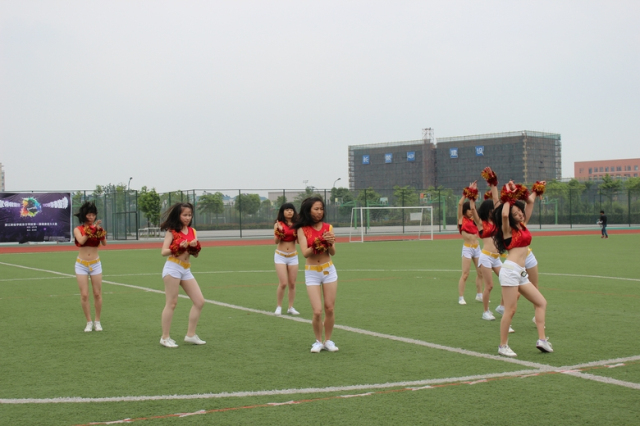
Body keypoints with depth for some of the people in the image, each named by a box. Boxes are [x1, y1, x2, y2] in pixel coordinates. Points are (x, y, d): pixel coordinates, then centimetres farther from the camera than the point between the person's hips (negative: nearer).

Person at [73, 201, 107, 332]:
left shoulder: (97, 228, 1)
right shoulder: (78, 229, -2)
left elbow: (104, 243, -14)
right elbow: (81, 241, -23)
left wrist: (99, 230, -28)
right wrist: (92, 229, -27)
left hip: (95, 264, 1)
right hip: (81, 265, -1)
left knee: (97, 294, 3)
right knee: (84, 295, -2)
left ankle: (97, 321, 15)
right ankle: (89, 322, 9)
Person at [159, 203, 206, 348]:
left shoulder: (192, 232, 13)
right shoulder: (172, 231, -3)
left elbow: (196, 254, 14)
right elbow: (164, 251, -12)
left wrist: (195, 247, -7)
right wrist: (179, 247, -25)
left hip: (186, 270, 7)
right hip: (172, 268, -6)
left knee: (199, 301, 4)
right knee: (171, 303, -4)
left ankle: (190, 335, 12)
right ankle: (165, 337, 4)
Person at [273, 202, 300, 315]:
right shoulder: (279, 224, -4)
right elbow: (276, 241, -10)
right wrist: (279, 231, -26)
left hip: (293, 256, 3)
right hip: (280, 256, -3)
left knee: (292, 284, 5)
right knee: (283, 283, -9)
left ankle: (291, 307, 16)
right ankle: (279, 307, 6)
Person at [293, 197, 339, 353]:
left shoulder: (328, 228, 0)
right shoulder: (302, 230, -6)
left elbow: (333, 252, -6)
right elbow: (305, 253, -15)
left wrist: (329, 243, -26)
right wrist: (320, 243, -28)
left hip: (328, 270, 2)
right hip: (312, 273, -2)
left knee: (329, 308, 4)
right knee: (317, 311, -8)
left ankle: (328, 340, 21)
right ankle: (318, 341, 14)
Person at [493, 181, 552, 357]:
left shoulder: (523, 225, 14)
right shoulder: (508, 229, -5)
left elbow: (530, 202, 23)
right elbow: (504, 214, -26)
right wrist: (508, 198, -16)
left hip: (521, 273, 9)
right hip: (510, 271, -8)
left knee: (541, 303, 10)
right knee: (510, 310, -6)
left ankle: (541, 340, 12)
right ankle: (503, 346, 3)